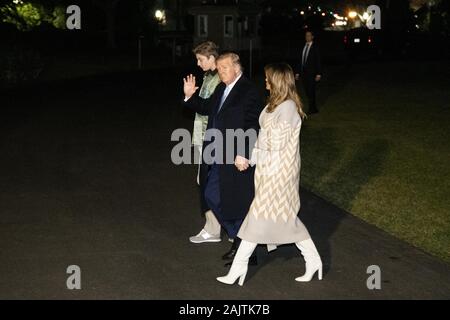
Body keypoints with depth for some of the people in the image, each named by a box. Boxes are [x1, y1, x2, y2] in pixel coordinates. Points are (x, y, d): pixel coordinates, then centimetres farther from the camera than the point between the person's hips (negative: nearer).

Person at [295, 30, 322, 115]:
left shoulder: (315, 47, -5)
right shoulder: (304, 47, 11)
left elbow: (318, 61, -7)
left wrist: (319, 74, -13)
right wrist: (298, 72, 12)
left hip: (312, 73, -6)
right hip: (304, 73, 6)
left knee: (311, 91, -6)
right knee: (307, 92, 8)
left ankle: (311, 110, 2)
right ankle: (314, 109, 18)